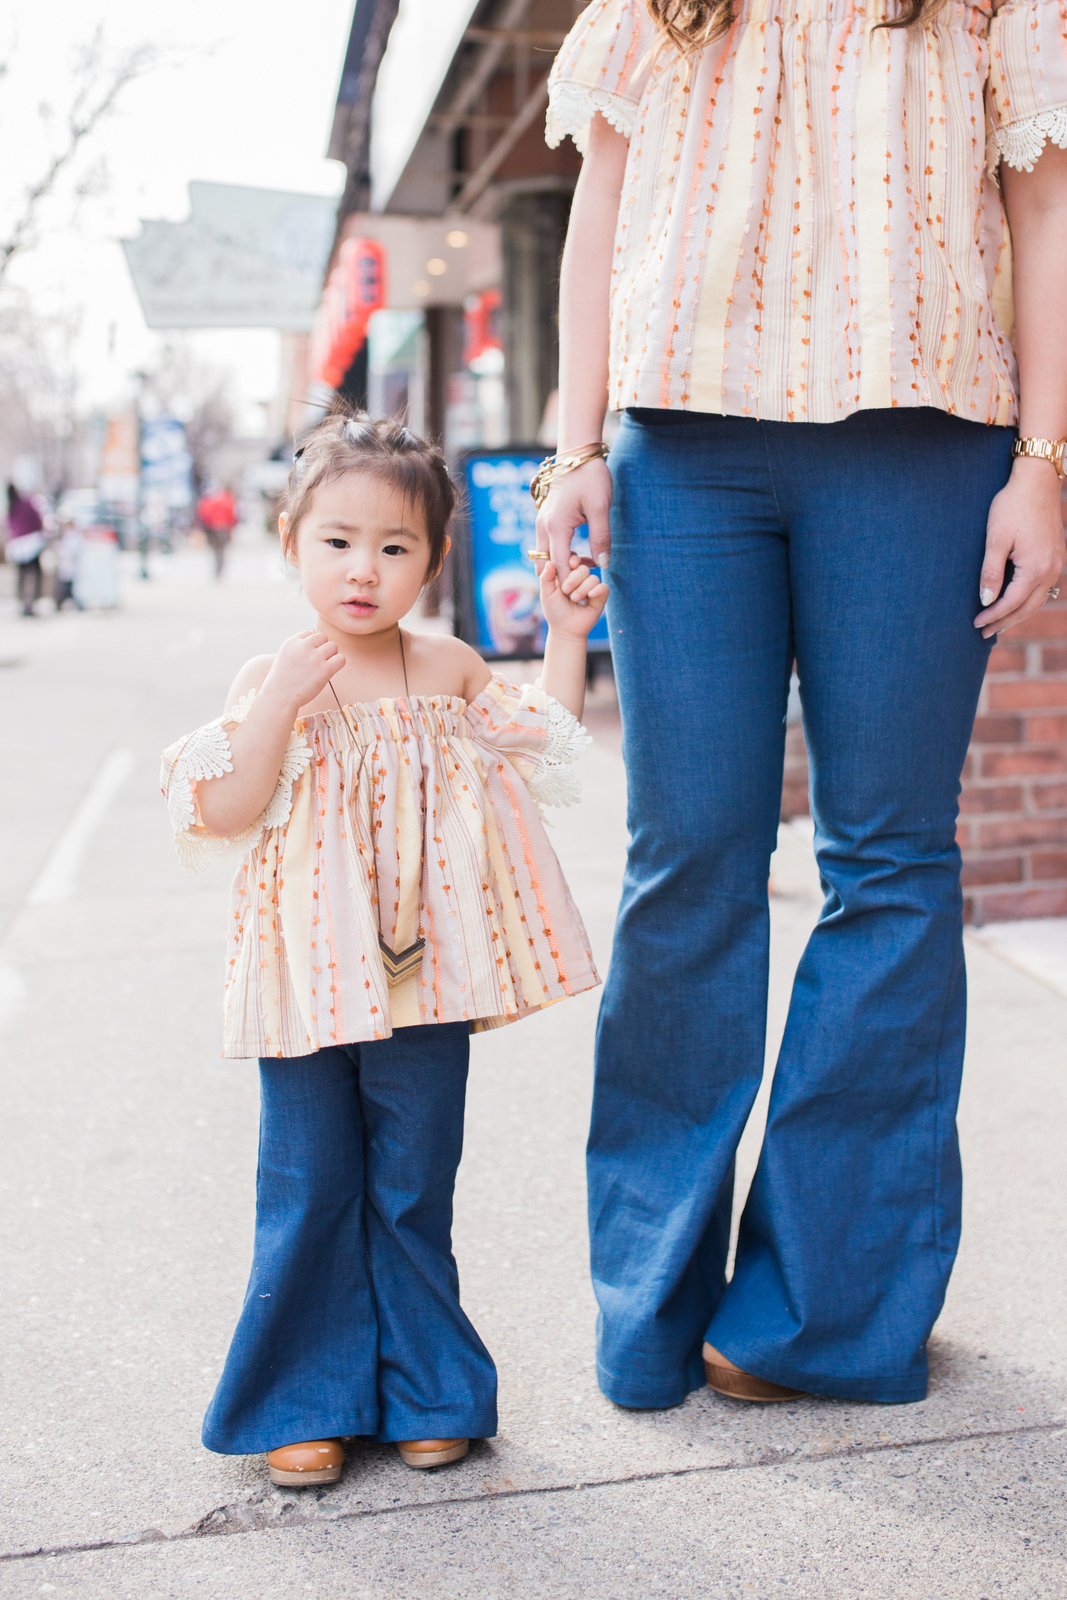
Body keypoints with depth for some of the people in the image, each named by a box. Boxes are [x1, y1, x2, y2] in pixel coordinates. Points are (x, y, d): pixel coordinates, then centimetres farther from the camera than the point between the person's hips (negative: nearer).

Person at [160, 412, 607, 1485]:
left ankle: (421, 1391, 27)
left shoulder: (450, 671, 4)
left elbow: (542, 749, 16)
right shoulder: (270, 679, -3)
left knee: (413, 1191, 12)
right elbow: (225, 812, -12)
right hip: (309, 981, -1)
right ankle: (307, 1404, 22)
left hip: (423, 974, 2)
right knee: (309, 1191, 6)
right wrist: (283, 700, -21)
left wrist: (566, 637, 9)